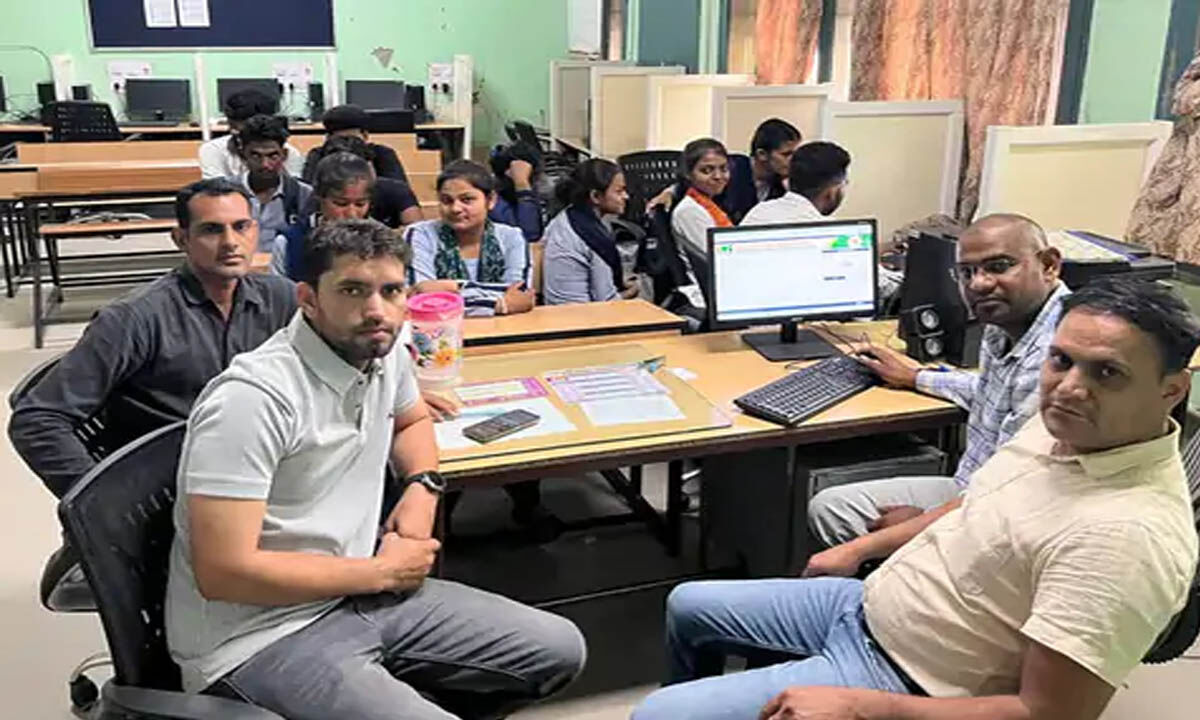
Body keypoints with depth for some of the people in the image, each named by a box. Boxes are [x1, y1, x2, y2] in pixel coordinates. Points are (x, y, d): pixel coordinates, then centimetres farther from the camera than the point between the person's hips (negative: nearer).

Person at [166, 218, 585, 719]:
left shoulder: (385, 355, 1)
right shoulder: (254, 398, -22)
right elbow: (224, 573, -24)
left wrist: (422, 487, 2)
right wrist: (382, 572, -14)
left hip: (357, 596, 8)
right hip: (264, 638, -8)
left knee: (559, 650, 6)